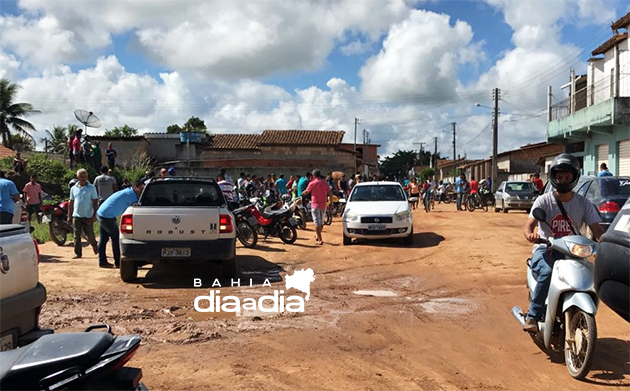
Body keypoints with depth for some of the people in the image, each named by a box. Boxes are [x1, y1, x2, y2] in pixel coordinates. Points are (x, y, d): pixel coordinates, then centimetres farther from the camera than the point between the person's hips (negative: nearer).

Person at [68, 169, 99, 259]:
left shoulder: (91, 188, -1)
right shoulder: (73, 188, 9)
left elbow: (95, 202, -3)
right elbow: (71, 203, 13)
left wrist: (94, 215, -10)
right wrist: (69, 216, 10)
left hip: (88, 216, -3)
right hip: (76, 216, 3)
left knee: (90, 235, 1)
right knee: (77, 236, 2)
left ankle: (94, 245, 30)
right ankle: (78, 253, 9)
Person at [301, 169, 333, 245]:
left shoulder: (312, 183, -7)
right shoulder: (325, 183, 4)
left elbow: (306, 192, 5)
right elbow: (330, 193, 2)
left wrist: (301, 193, 26)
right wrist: (331, 203, 8)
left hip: (315, 205, -5)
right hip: (324, 205, 5)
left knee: (317, 223, -4)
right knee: (321, 222, 19)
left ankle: (320, 240, -11)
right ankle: (317, 236, 35)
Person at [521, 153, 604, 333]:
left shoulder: (583, 203, 4)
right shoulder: (544, 200, -3)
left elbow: (597, 229, -2)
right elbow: (528, 225, -14)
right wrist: (530, 234, -39)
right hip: (545, 250, -2)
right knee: (547, 273, -34)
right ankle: (532, 317, -24)